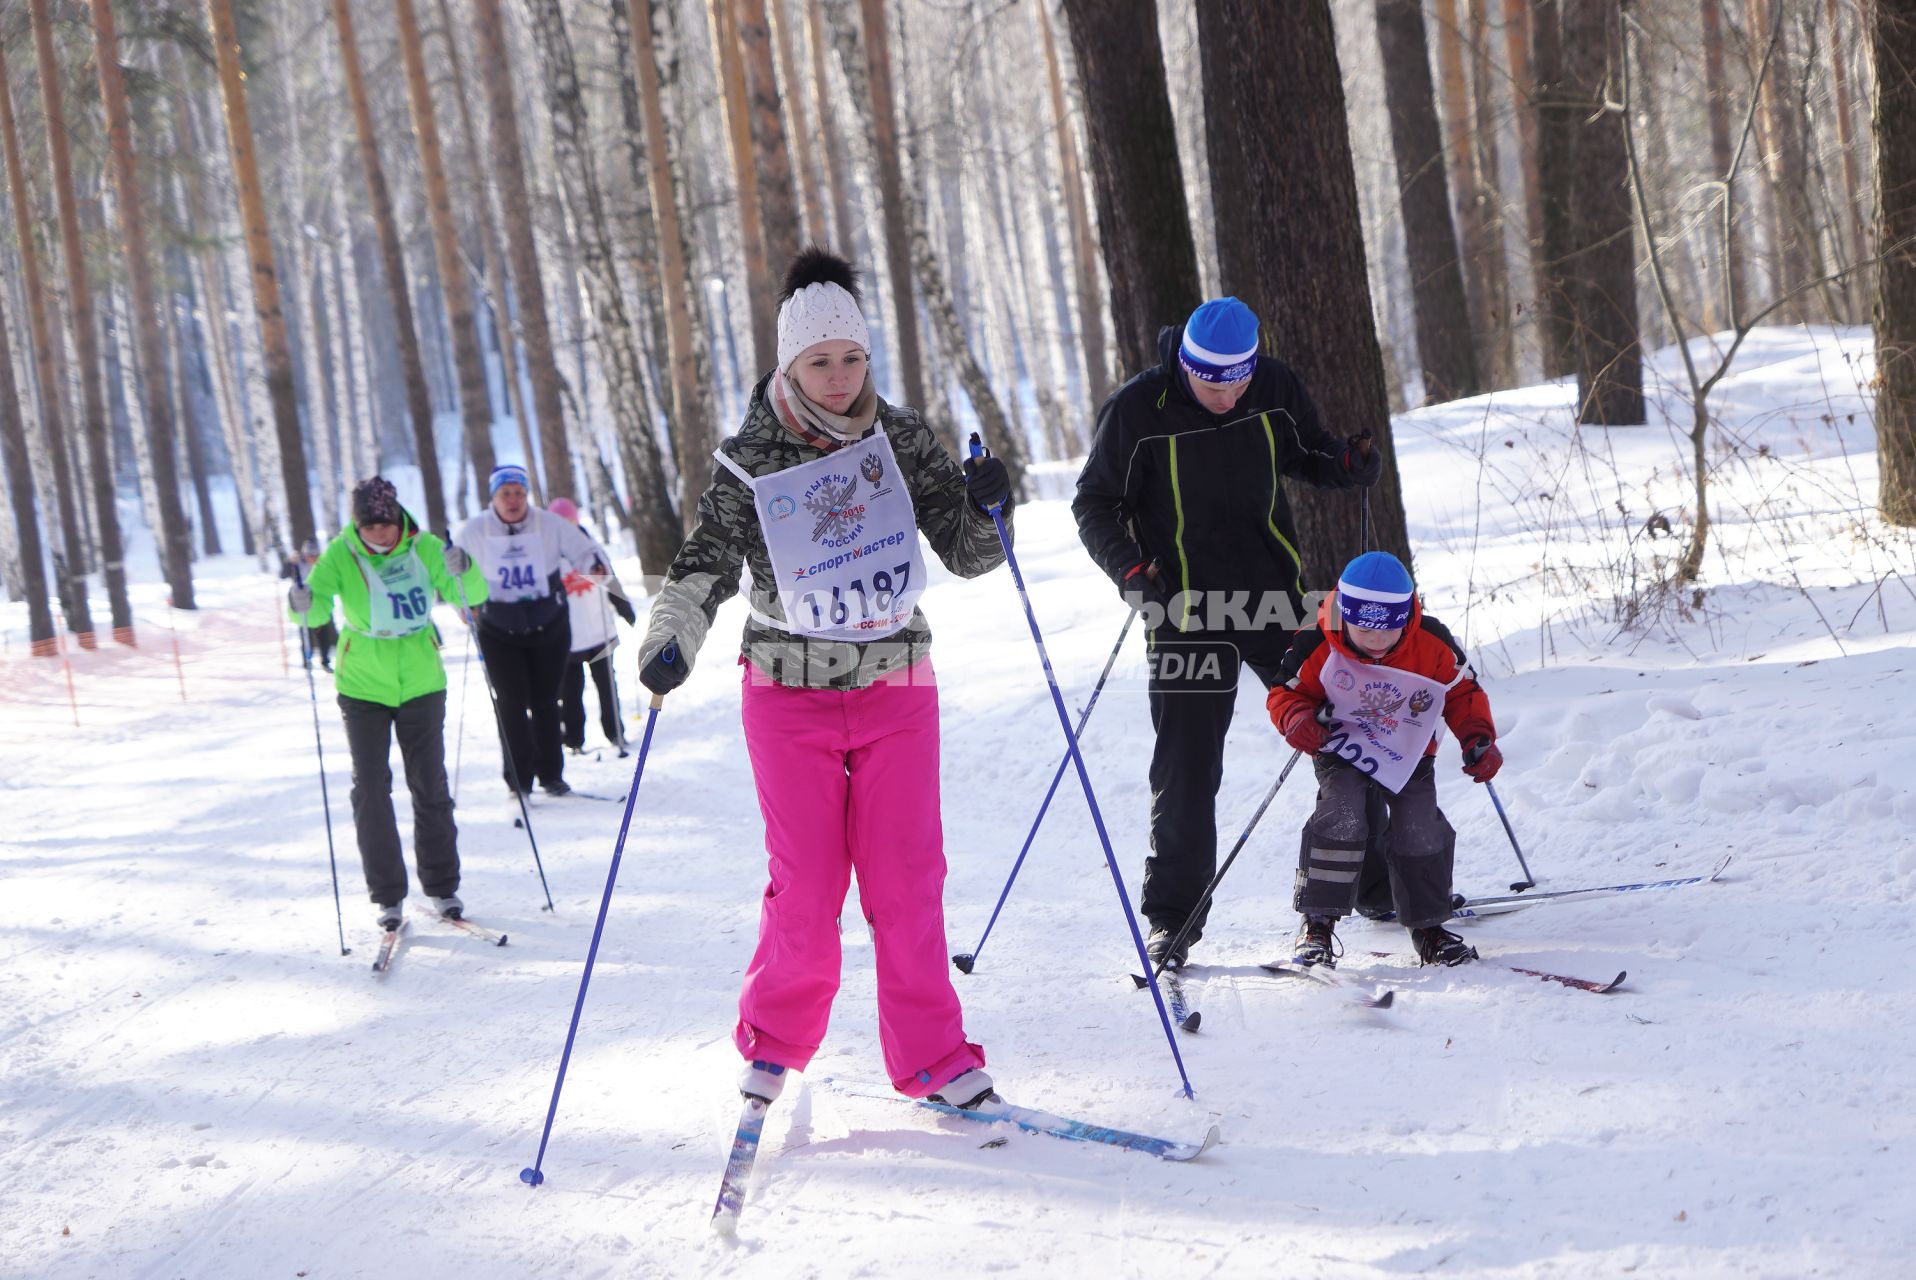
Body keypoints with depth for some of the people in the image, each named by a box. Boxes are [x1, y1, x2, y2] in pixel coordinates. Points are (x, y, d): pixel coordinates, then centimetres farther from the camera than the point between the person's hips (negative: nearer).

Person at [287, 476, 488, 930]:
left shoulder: (424, 548, -9)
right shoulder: (341, 555, -12)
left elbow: (471, 595, -13)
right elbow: (318, 607, -22)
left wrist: (462, 571, -34)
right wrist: (304, 604, -45)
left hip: (421, 684, 1)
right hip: (363, 687, -1)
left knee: (430, 786, 7)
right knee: (371, 790, 0)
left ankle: (442, 886, 20)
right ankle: (387, 894, 9)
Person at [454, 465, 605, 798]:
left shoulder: (549, 524, -7)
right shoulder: (474, 531, -6)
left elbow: (583, 550, -2)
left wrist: (595, 566, -24)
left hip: (549, 629, 1)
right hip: (499, 632, -1)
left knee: (545, 702, 8)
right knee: (512, 704, -7)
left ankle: (551, 775, 20)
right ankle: (519, 780, -1)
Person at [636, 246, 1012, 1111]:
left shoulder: (902, 438, -1)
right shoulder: (751, 461, -7)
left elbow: (967, 557, 2)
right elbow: (705, 566, -11)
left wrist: (984, 510, -19)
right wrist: (671, 642, -28)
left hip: (895, 689, 2)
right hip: (791, 693, -2)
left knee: (908, 881, 0)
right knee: (806, 888, -3)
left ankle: (932, 1058, 11)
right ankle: (773, 1044, 21)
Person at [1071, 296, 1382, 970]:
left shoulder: (1275, 387, -4)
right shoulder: (1137, 410, -13)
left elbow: (1306, 455, 13)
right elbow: (1095, 504, -3)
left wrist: (1351, 462, -9)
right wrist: (1130, 567, -19)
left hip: (1275, 592, 3)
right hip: (1186, 610, -3)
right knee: (1186, 768, -4)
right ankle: (1173, 916, 8)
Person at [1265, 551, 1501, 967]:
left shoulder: (1433, 644, -16)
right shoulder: (1317, 646, -20)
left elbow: (1463, 692, 0)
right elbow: (1286, 691, -6)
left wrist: (1479, 739, -14)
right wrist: (1297, 718, -28)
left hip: (1409, 753, 2)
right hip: (1342, 746, -2)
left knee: (1421, 831, -8)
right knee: (1341, 818, -23)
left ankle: (1428, 925, 14)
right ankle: (1318, 925, -11)